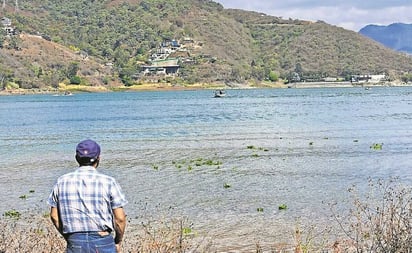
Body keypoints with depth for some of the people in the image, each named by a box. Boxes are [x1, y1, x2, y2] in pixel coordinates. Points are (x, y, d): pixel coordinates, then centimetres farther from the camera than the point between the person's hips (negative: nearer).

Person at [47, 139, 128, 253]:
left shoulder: (62, 182, 2)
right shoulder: (108, 182, -7)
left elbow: (54, 216, 7)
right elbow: (120, 218, -7)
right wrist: (118, 242, 9)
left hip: (74, 243, 2)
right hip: (102, 242, -2)